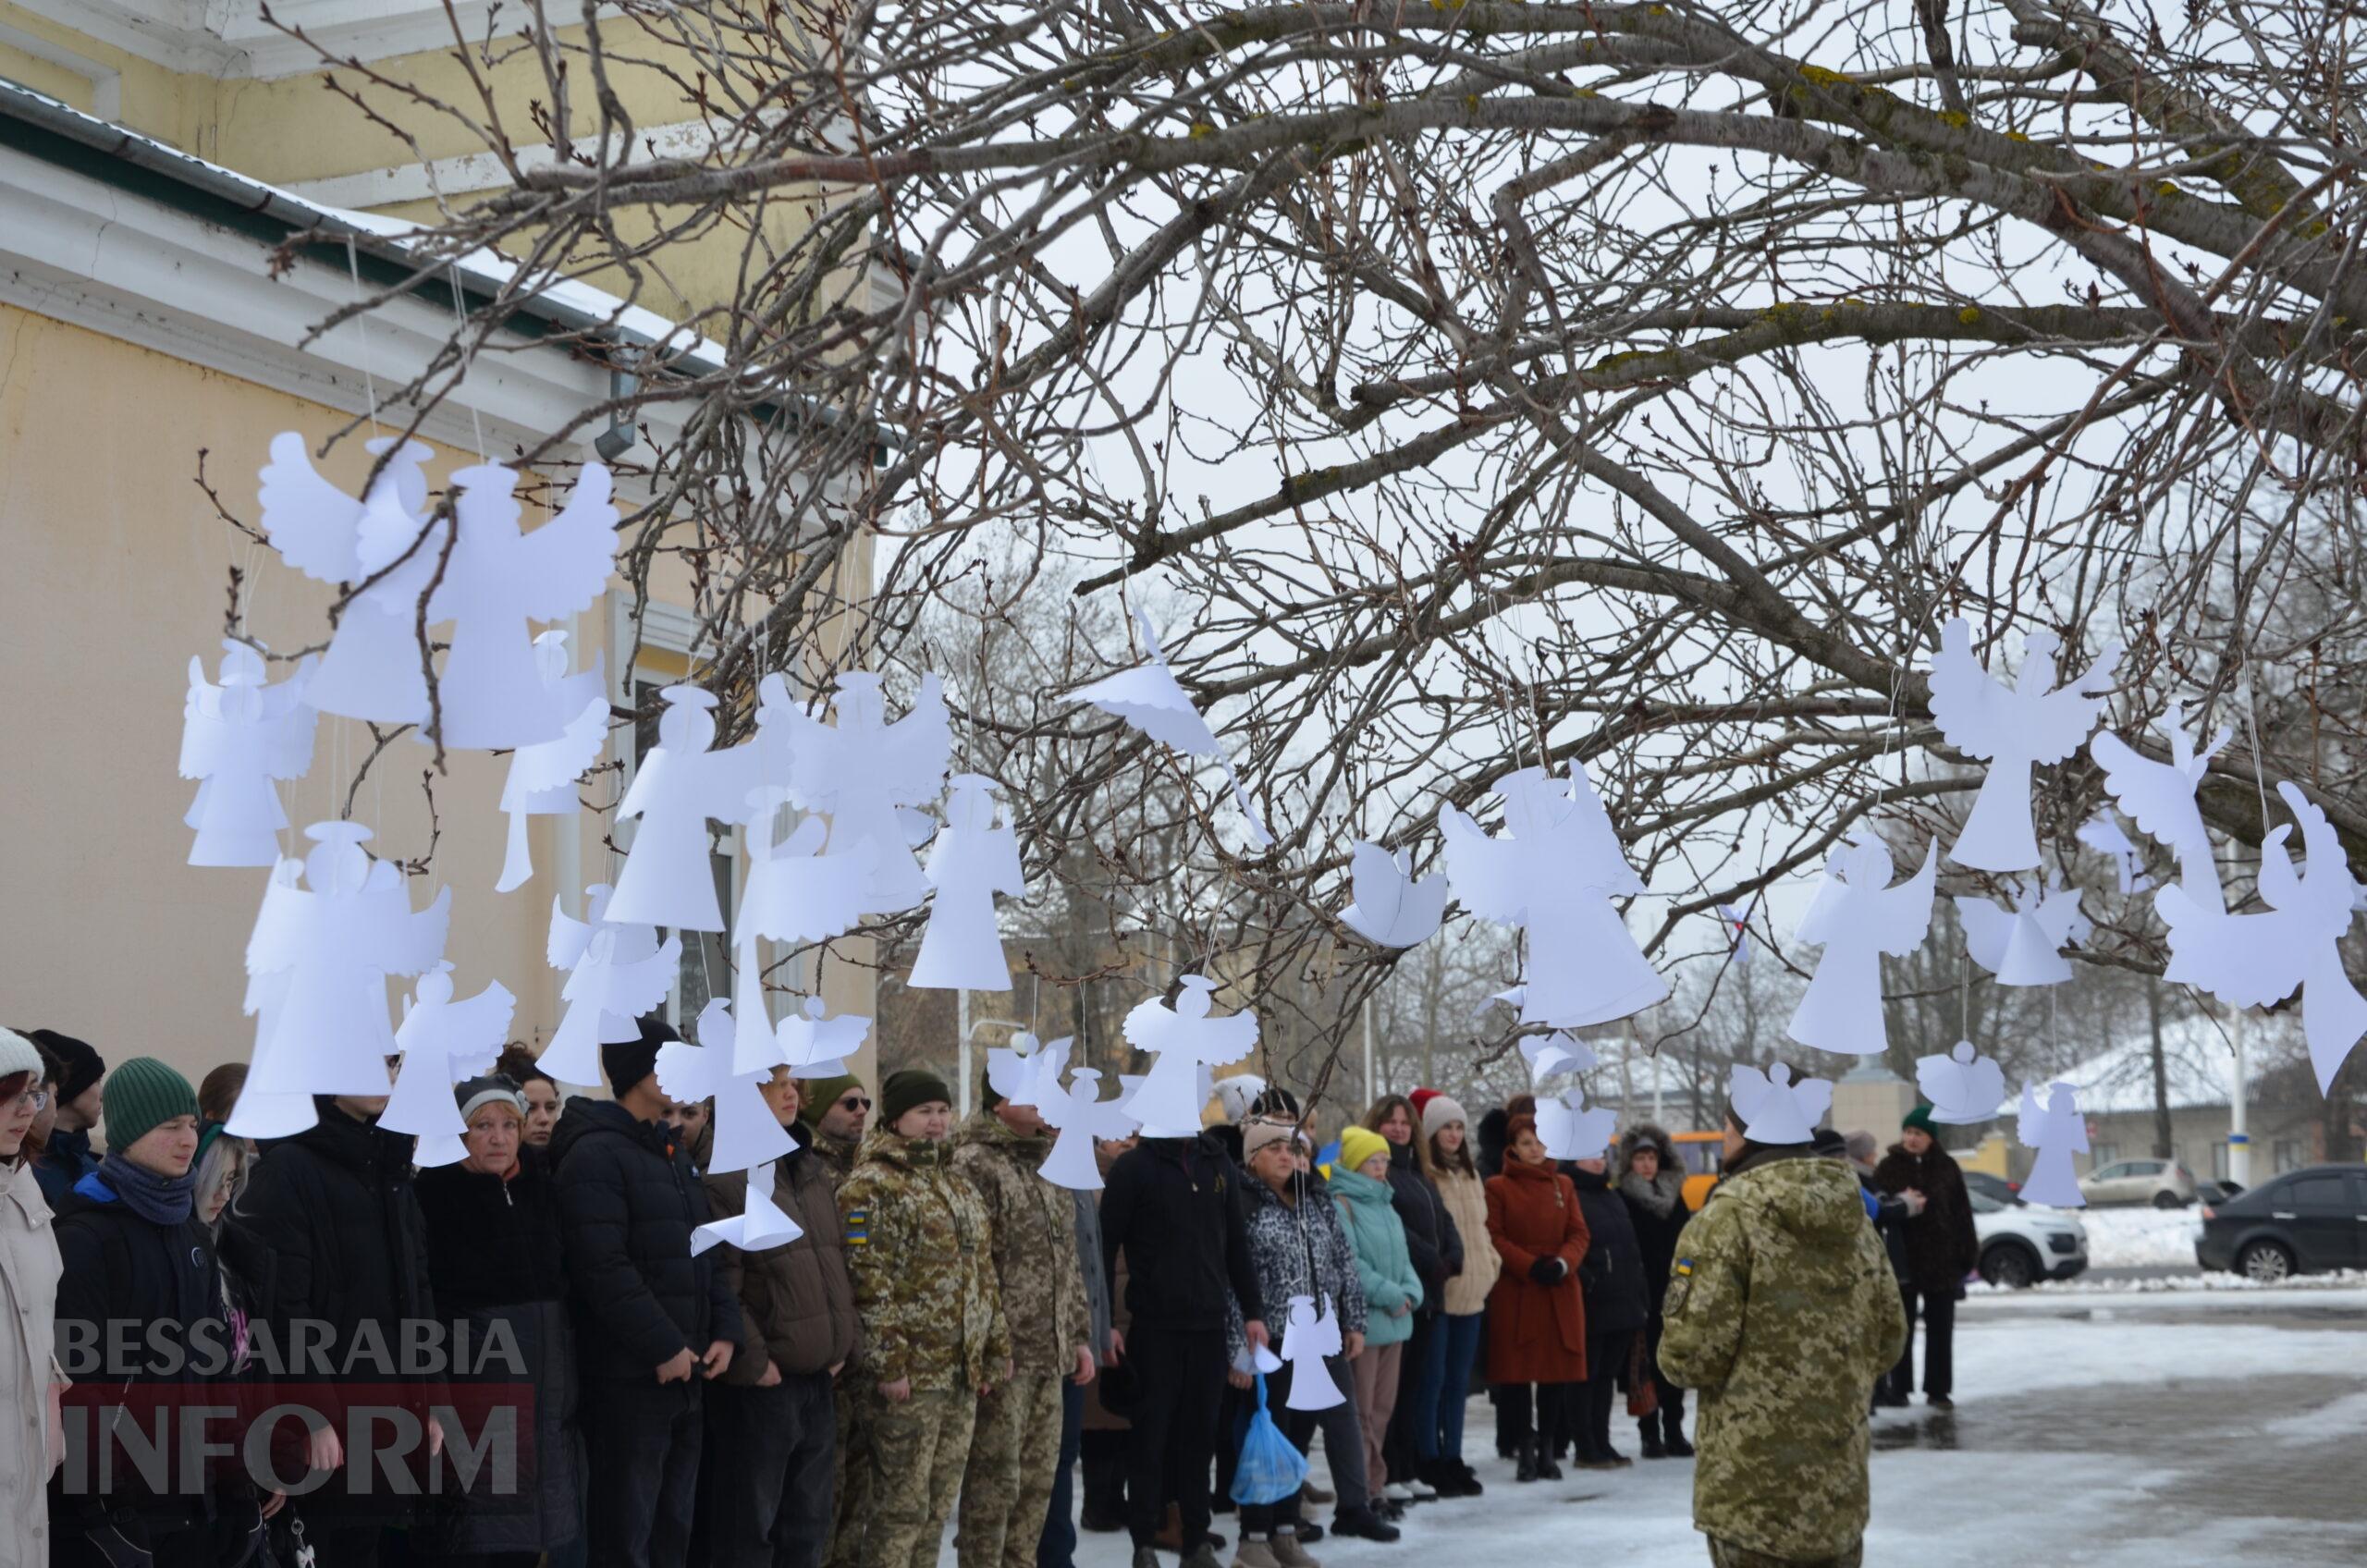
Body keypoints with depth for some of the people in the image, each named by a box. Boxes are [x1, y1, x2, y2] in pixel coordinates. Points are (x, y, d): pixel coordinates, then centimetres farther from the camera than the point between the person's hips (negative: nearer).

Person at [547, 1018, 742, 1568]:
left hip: (686, 1372, 9)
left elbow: (705, 1252, 18)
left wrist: (725, 1329, 3)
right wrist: (664, 1346, -19)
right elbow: (604, 1267, -20)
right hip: (629, 1377, -9)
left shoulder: (674, 1154, 17)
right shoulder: (596, 1155, -12)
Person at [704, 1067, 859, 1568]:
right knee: (749, 1526, -1)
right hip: (759, 1381, -8)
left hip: (818, 1377, 8)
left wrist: (844, 1341, 11)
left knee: (807, 1525, 14)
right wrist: (752, 1360, -18)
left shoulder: (813, 1172, 15)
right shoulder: (723, 1177, -12)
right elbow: (720, 1283, -18)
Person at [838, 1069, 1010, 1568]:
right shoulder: (873, 1185, -8)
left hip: (964, 1372, 8)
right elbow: (869, 1286, -14)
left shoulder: (958, 1184, 18)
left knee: (938, 1505, 11)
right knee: (902, 1506, -4)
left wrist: (997, 1350, 16)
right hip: (911, 1374, -8)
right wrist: (888, 1364, -18)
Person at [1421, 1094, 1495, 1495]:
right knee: (1434, 1379, -4)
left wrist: (1490, 1262, 12)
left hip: (1471, 1292, 8)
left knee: (1459, 1380, 12)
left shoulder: (1471, 1176, 17)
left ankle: (1453, 1457, 18)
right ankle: (1431, 1461, 2)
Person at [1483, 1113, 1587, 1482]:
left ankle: (1547, 1450, 13)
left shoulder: (1563, 1185, 13)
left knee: (1557, 1373, 3)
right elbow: (1494, 1237, -4)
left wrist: (1562, 1263, -10)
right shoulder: (1498, 1188, 2)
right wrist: (1530, 1265, -14)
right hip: (1515, 1293, -3)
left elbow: (1579, 1233, 9)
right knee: (1518, 1373, -3)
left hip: (1561, 1293, 3)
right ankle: (1525, 1451, 5)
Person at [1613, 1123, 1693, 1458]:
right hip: (1643, 1293, -4)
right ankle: (1650, 1434, 3)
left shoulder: (1674, 1195, 14)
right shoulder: (1623, 1199, -3)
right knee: (1648, 1364, -2)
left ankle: (1674, 1432, 13)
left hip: (1673, 1292, 4)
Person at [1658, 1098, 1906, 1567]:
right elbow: (1888, 1337, 13)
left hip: (1754, 1481, -6)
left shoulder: (1729, 1216, -14)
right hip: (1841, 1477, 6)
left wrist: (1676, 1360, 4)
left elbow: (1695, 1350, -18)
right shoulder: (1854, 1216, 8)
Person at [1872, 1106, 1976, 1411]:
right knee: (1902, 1327, 7)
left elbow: (1961, 1211, 4)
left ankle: (1938, 1388, 14)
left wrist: (1967, 1252, 0)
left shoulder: (1946, 1166, 2)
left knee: (1940, 1328, 7)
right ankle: (1899, 1387, 13)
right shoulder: (1889, 1167, -2)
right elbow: (1877, 1209, -2)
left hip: (1941, 1259, 1)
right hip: (1902, 1258, -1)